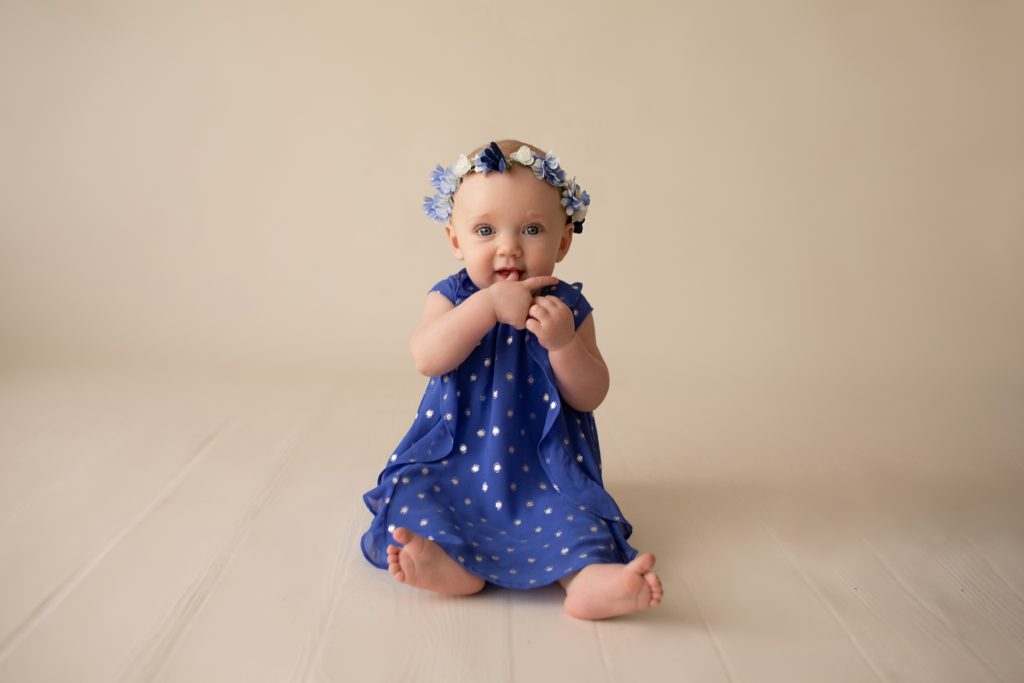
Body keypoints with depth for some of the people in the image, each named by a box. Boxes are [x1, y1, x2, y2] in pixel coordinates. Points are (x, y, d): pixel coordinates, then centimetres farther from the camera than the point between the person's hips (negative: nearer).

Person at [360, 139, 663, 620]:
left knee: (572, 509, -25)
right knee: (411, 489, -21)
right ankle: (448, 564, -38)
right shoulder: (451, 298, -2)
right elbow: (427, 359, -23)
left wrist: (563, 343, -25)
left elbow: (589, 397, -7)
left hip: (543, 467, -1)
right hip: (455, 458, 1)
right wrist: (489, 305, -31)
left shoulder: (568, 307, -2)